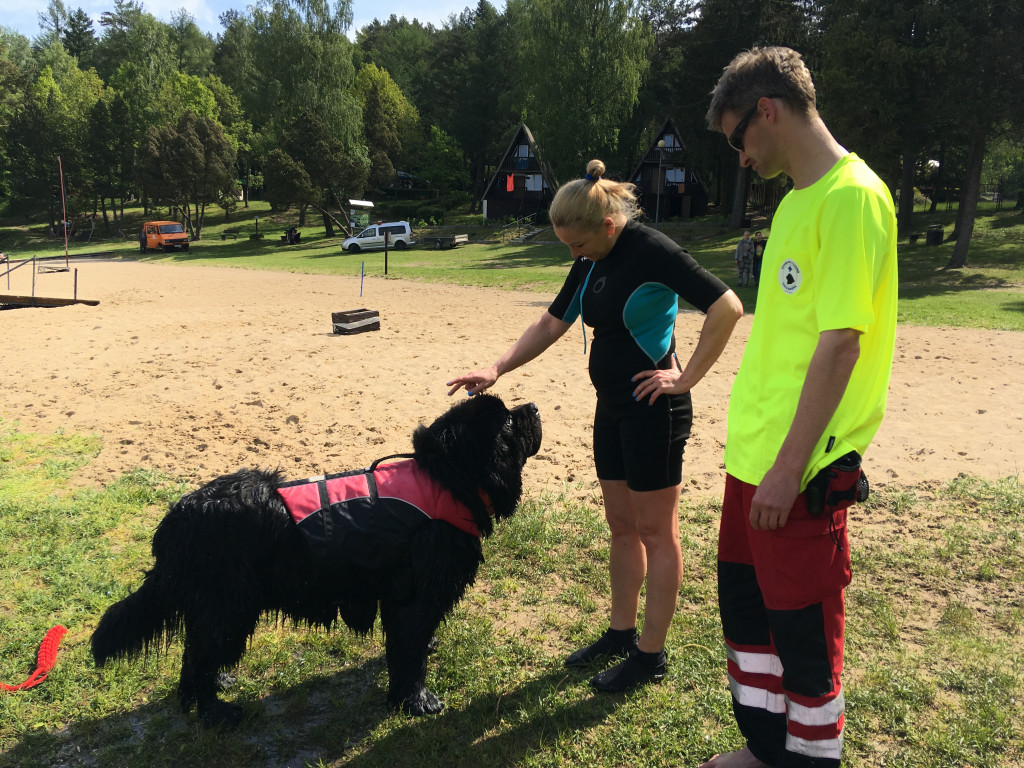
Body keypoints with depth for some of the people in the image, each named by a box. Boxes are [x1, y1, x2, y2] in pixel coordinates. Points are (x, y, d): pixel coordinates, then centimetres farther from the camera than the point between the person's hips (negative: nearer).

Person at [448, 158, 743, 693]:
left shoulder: (651, 251, -17)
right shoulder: (591, 263, 9)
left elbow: (727, 307, -21)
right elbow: (551, 324, 16)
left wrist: (687, 377, -18)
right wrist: (496, 371, 8)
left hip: (653, 410, -8)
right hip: (612, 407, 9)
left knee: (656, 532, 3)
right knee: (621, 525, 17)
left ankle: (651, 655, 17)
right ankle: (621, 633, 32)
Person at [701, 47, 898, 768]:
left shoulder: (851, 196, -15)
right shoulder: (799, 199, 13)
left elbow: (840, 344, -21)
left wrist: (788, 469, -21)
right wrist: (755, 448, 17)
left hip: (802, 472, -9)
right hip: (755, 454, 10)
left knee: (804, 632, 6)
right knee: (745, 604, 20)